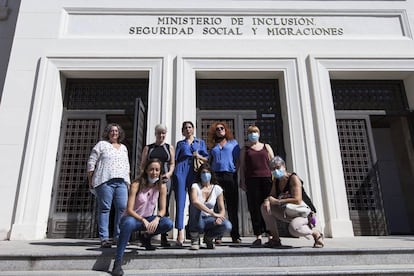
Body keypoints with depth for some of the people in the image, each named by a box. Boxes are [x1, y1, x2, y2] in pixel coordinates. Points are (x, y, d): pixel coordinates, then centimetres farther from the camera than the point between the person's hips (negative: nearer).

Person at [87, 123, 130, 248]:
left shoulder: (124, 148, 23)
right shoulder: (101, 144, 8)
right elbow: (91, 162, 3)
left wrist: (128, 181, 16)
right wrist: (90, 180, -1)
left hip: (121, 181, 4)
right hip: (105, 181, -4)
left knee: (123, 207, -4)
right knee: (104, 208, -5)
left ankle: (118, 236, 5)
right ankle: (104, 238, -1)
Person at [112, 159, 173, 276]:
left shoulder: (161, 186, -6)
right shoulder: (136, 184, -16)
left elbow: (162, 209, -6)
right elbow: (129, 210, -20)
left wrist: (156, 219, -29)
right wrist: (143, 220, -35)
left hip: (149, 219, 4)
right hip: (133, 217, -3)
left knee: (168, 223, -25)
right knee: (129, 222, -40)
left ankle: (146, 237, 4)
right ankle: (117, 262, -33)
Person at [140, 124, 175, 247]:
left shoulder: (170, 148, 14)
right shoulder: (148, 148, 14)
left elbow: (172, 163, 10)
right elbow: (143, 164, 9)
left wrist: (169, 173, -9)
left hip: (165, 180, 0)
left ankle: (164, 237, 3)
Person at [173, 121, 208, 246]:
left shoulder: (201, 142, 20)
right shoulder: (180, 143, 20)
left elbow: (207, 158, 14)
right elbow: (175, 159, 15)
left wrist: (199, 156, -5)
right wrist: (173, 172, 1)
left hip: (195, 173, 1)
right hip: (181, 172, 0)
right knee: (180, 202, -9)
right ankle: (180, 232, -15)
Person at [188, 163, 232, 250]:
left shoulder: (217, 189, -1)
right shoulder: (195, 186, -10)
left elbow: (222, 209, 0)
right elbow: (195, 201, -31)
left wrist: (219, 217, -23)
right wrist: (213, 213, -37)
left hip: (209, 220, 2)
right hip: (196, 223, -2)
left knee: (227, 226, -27)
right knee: (196, 206, -33)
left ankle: (208, 237, 7)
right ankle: (195, 239, -14)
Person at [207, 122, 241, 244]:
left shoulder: (233, 142, 14)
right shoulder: (213, 145, 19)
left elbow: (237, 159, 8)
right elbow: (210, 161, 18)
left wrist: (236, 173, -3)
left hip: (230, 175, -1)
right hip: (216, 176, 2)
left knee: (232, 206, 1)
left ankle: (235, 235, 7)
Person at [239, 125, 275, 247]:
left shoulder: (266, 147, 18)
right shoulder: (245, 149, 15)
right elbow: (242, 166, 9)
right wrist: (242, 181, 0)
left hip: (267, 178, 1)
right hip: (251, 180, 0)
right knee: (254, 208, -4)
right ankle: (258, 236, 1)